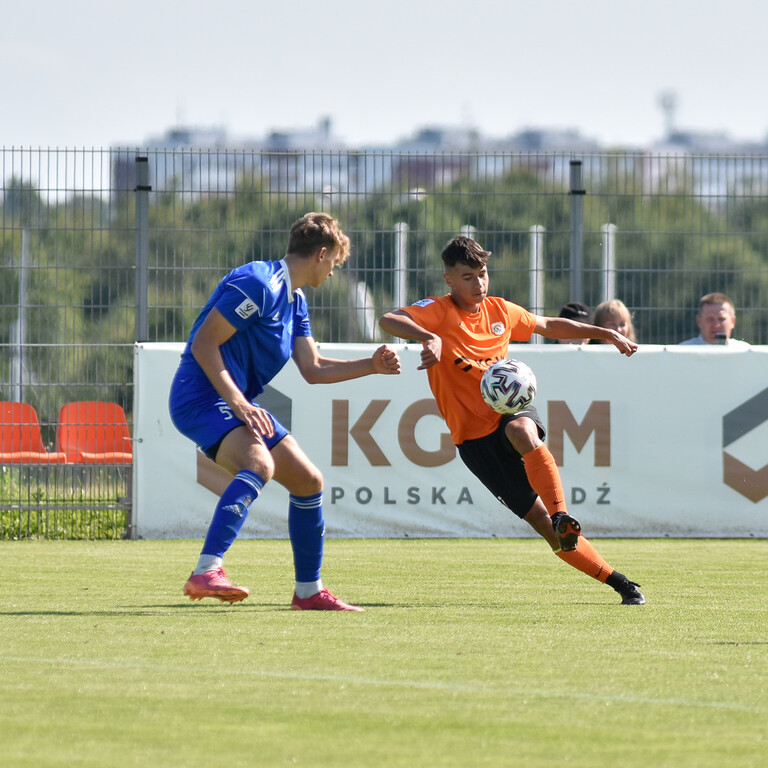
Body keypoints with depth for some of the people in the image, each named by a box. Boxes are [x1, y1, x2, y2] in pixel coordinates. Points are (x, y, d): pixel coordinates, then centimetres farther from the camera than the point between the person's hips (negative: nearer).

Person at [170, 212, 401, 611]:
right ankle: (206, 573, -46)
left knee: (308, 481, 11)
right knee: (260, 463, -35)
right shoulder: (257, 284, -16)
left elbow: (313, 369, 25)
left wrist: (370, 365, 20)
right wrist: (236, 402, -25)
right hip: (201, 395, -10)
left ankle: (308, 591, 23)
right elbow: (203, 343, -20)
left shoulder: (295, 301, 17)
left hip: (241, 402, 10)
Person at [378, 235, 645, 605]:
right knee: (540, 520, -8)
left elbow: (549, 325, 25)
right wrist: (429, 337, -44)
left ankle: (562, 515, -39)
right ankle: (620, 583, -3)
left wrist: (607, 333, 22)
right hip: (474, 437, -2)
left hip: (510, 410, 2)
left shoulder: (500, 310, 8)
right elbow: (388, 320, -26)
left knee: (521, 431, -39)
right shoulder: (439, 312, -8)